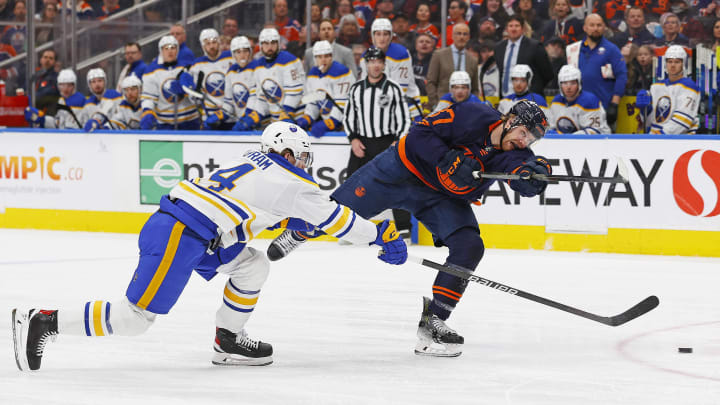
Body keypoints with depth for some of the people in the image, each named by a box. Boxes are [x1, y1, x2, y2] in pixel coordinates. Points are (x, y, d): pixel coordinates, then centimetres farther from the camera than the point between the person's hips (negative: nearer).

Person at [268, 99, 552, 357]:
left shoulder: (514, 153, -12)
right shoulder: (473, 117, -23)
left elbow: (525, 183, -30)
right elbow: (421, 133, -21)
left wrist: (536, 173, -52)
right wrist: (449, 160, -33)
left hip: (443, 197, 4)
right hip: (406, 168, -4)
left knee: (470, 248, -15)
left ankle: (432, 322, -9)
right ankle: (298, 232, 34)